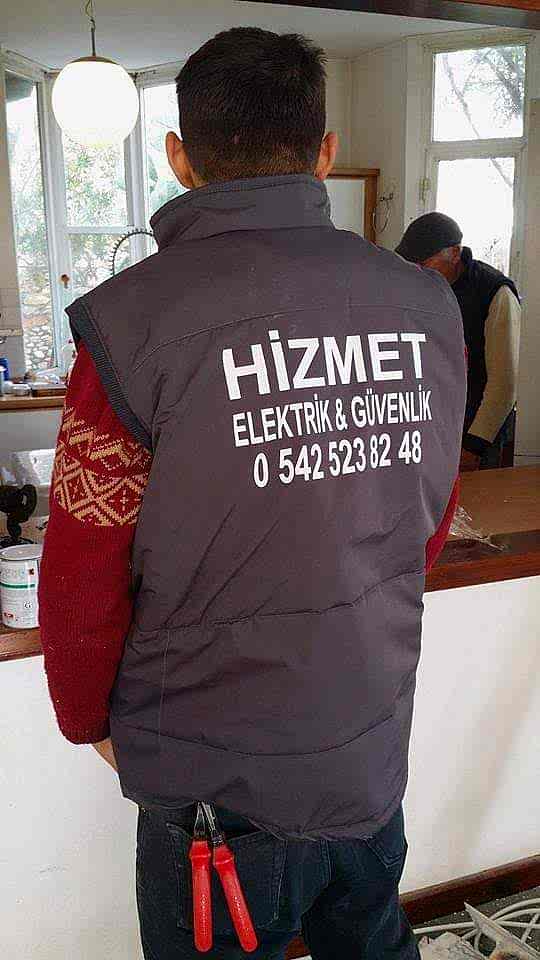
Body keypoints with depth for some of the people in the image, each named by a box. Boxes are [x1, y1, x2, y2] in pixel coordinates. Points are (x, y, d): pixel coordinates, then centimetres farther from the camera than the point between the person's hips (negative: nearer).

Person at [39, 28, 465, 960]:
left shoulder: (135, 321, -21)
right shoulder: (428, 306, -7)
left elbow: (83, 578, -15)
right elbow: (430, 523, 5)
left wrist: (89, 719, 5)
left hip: (218, 782, -4)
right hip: (375, 758, 4)